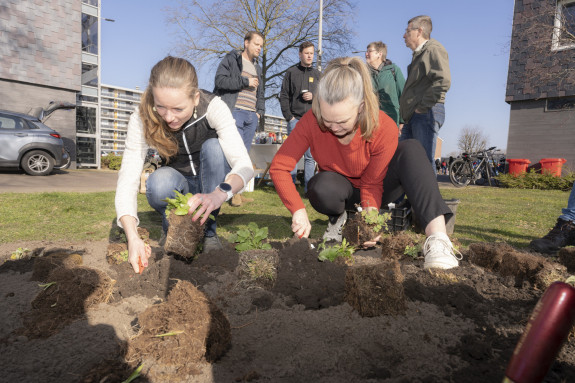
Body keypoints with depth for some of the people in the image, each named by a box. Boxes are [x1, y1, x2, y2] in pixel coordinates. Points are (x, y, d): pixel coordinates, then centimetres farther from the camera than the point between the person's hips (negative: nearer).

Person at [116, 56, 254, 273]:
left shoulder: (213, 107, -25)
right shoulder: (142, 119, -21)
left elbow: (244, 165, -34)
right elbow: (128, 178, -27)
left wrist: (219, 195, -54)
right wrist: (133, 237, -40)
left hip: (212, 183, 0)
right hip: (178, 187, 0)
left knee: (213, 147, -30)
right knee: (159, 182, -33)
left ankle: (208, 231, -16)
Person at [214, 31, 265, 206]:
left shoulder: (257, 68, 27)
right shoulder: (232, 59, 6)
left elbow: (260, 93, 30)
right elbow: (221, 80, -10)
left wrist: (260, 111, 13)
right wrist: (245, 81, -8)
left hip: (252, 116, 7)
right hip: (235, 111, -6)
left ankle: (237, 192, 5)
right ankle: (234, 193, -11)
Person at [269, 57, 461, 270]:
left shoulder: (384, 129, -28)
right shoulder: (311, 122, -25)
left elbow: (372, 184, -20)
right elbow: (279, 167, -25)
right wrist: (298, 211, -37)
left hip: (374, 190, 0)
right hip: (343, 192, 0)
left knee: (411, 150, -28)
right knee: (322, 187, -38)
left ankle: (437, 237, -44)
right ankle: (338, 217, 0)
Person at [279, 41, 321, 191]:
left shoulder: (317, 74, 14)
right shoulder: (291, 72, 8)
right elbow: (284, 96, 3)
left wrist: (314, 97, -7)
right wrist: (289, 116, -6)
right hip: (295, 119, -2)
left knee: (310, 156, 3)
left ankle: (309, 187, 9)